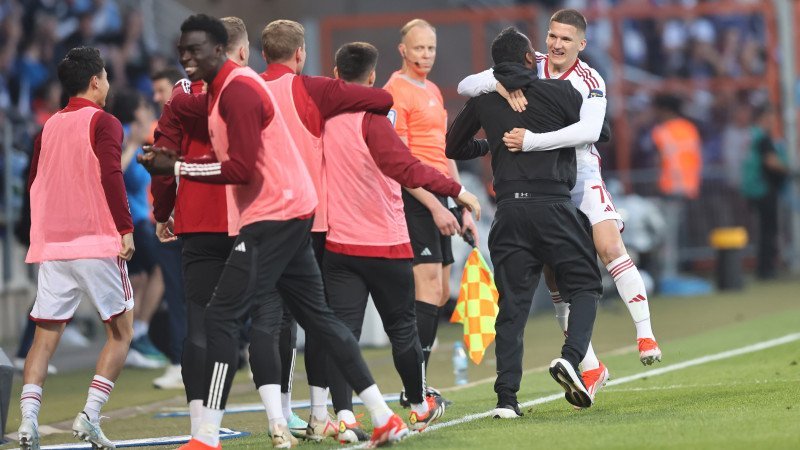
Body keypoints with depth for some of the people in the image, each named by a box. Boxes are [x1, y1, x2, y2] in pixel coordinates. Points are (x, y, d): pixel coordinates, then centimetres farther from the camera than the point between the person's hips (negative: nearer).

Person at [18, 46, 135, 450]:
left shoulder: (49, 126, 13)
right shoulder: (103, 123, -4)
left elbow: (33, 183, 18)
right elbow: (111, 175, -16)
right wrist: (125, 228, -14)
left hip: (52, 246, 5)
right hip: (97, 245, -5)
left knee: (45, 337, 5)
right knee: (120, 332, 7)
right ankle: (89, 416, -6)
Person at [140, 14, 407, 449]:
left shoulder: (238, 90, -16)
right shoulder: (224, 89, 14)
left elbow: (241, 169, -22)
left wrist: (177, 167, -18)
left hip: (272, 218, -11)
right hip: (291, 216, 11)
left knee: (221, 316, -12)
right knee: (317, 315, 16)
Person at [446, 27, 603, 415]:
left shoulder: (483, 101, 11)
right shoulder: (558, 91, 2)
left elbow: (453, 147, 24)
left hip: (509, 211, 3)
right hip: (553, 205, -3)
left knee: (512, 304, 4)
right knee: (584, 286, 9)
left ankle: (507, 397, -6)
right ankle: (571, 357, -17)